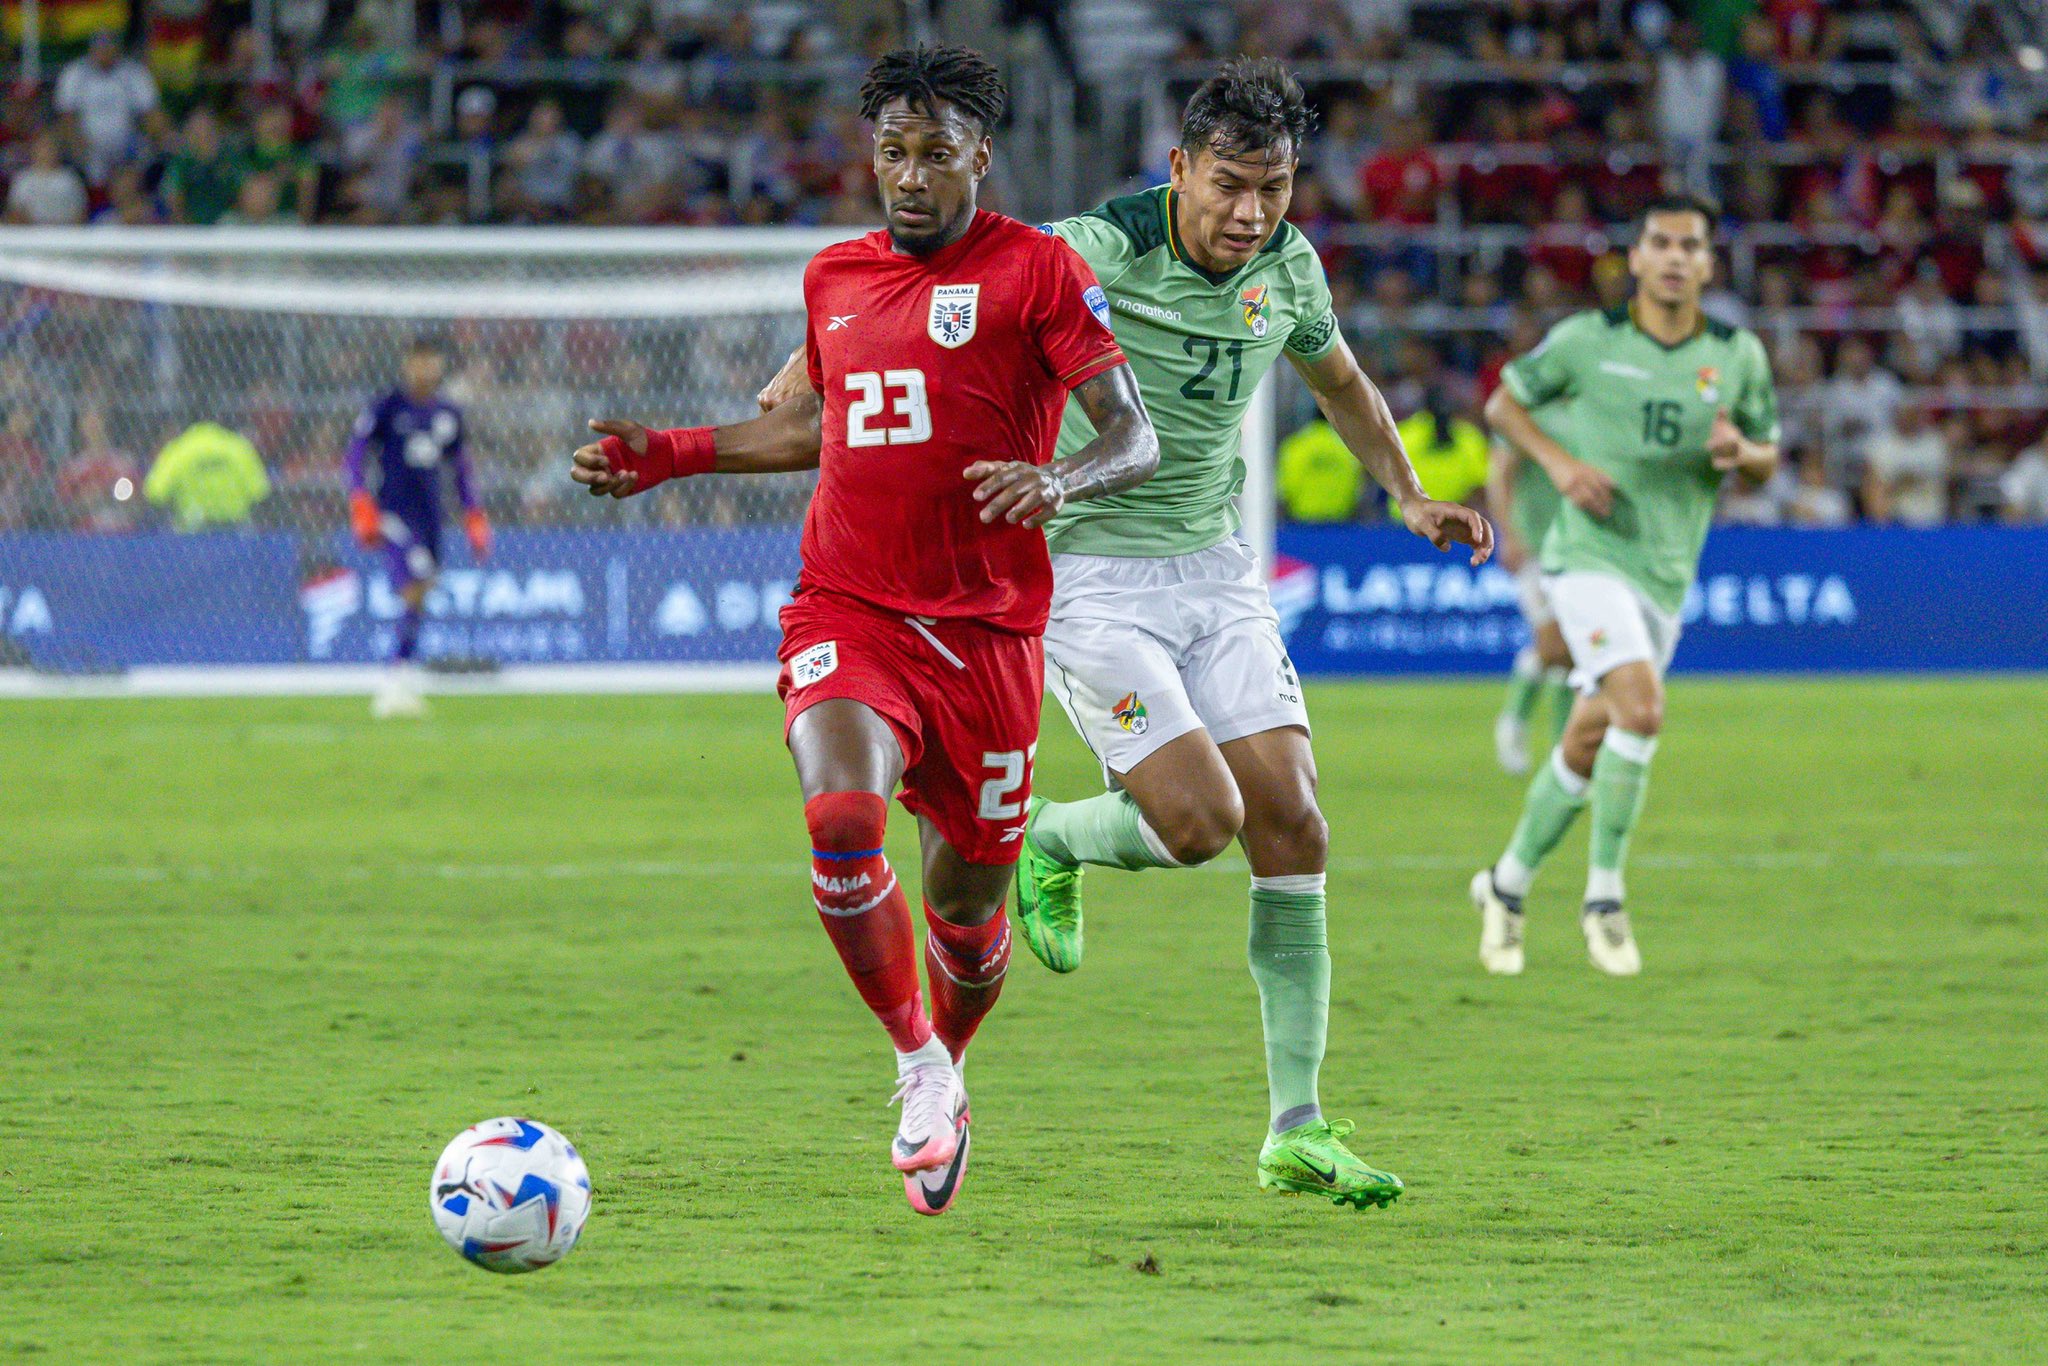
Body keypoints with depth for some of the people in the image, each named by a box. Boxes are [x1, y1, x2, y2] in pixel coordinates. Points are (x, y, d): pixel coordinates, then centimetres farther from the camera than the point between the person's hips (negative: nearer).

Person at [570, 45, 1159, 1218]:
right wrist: (671, 454, 22)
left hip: (986, 627, -2)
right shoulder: (834, 277, 12)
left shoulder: (1036, 269, -3)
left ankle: (946, 1066, 39)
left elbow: (1137, 440, -9)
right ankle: (923, 1071, -8)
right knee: (843, 821, -25)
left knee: (967, 900, 7)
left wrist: (1057, 482, -30)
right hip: (848, 612, 2)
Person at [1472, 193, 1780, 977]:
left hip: (1666, 574, 4)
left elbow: (1766, 461, 14)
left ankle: (1508, 883, 32)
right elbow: (1503, 403, 8)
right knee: (1641, 707, -25)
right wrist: (1559, 462, -9)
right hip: (1588, 553, -4)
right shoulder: (1587, 340, -3)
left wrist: (1739, 452, -10)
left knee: (1587, 746, 11)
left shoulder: (1739, 357, 4)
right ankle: (1604, 897, -14)